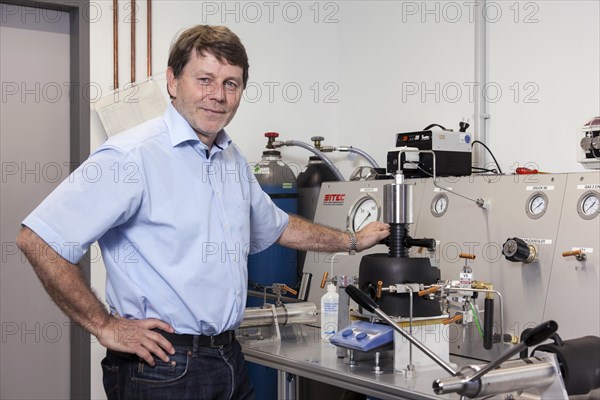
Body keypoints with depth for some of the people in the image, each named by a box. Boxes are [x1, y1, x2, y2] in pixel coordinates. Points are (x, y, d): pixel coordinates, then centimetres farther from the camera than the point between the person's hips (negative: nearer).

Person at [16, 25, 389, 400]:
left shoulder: (233, 159, 10)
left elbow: (275, 226, 27)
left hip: (229, 356, 8)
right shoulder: (132, 155, -17)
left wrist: (353, 241, 31)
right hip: (162, 367, -7)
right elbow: (38, 240, -21)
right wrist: (106, 326, -15)